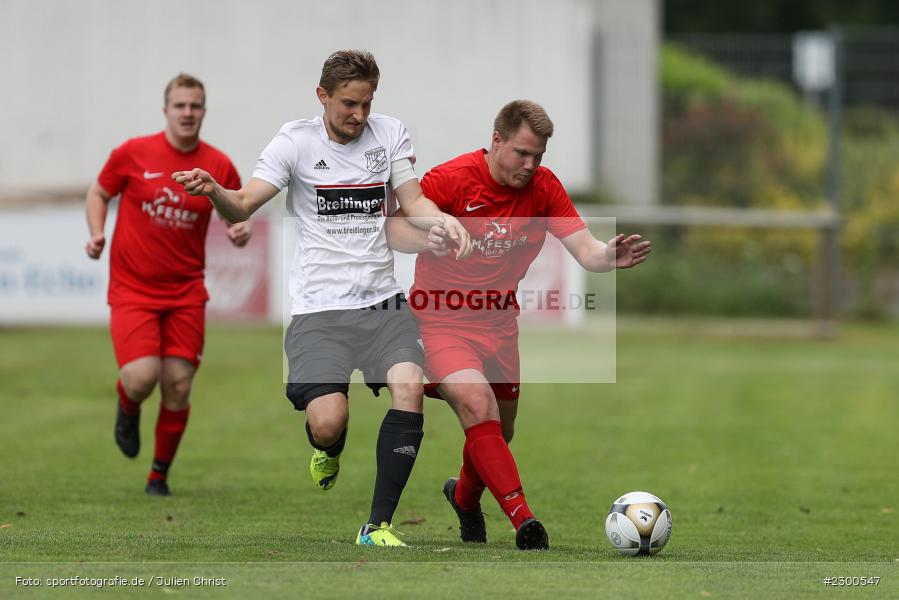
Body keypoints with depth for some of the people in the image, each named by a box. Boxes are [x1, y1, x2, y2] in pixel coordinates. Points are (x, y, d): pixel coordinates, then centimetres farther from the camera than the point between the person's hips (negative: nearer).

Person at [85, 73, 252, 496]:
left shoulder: (219, 166, 0)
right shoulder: (132, 154, -5)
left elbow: (237, 215, 14)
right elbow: (98, 194, 10)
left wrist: (241, 231, -10)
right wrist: (97, 233, -8)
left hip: (185, 292, 2)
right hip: (132, 288, -2)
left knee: (178, 386, -2)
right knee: (141, 377, -18)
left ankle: (160, 474, 18)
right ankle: (128, 407, 21)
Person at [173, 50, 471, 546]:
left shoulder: (389, 134, 9)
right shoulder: (296, 141, 0)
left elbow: (413, 201, 8)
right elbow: (244, 206, -6)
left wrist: (443, 220, -14)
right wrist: (213, 190, -28)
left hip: (382, 301, 3)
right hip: (318, 308, -3)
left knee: (409, 387, -23)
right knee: (327, 422, -19)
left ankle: (377, 526, -14)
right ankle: (328, 450, 23)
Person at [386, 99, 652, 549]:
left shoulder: (542, 186, -5)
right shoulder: (451, 179, -16)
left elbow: (585, 250, -12)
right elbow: (394, 229, -16)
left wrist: (610, 256, -35)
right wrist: (426, 240, -38)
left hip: (498, 321, 5)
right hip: (442, 320, -5)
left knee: (498, 435, 14)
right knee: (479, 409, -26)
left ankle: (465, 495, 46)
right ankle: (522, 517, -30)